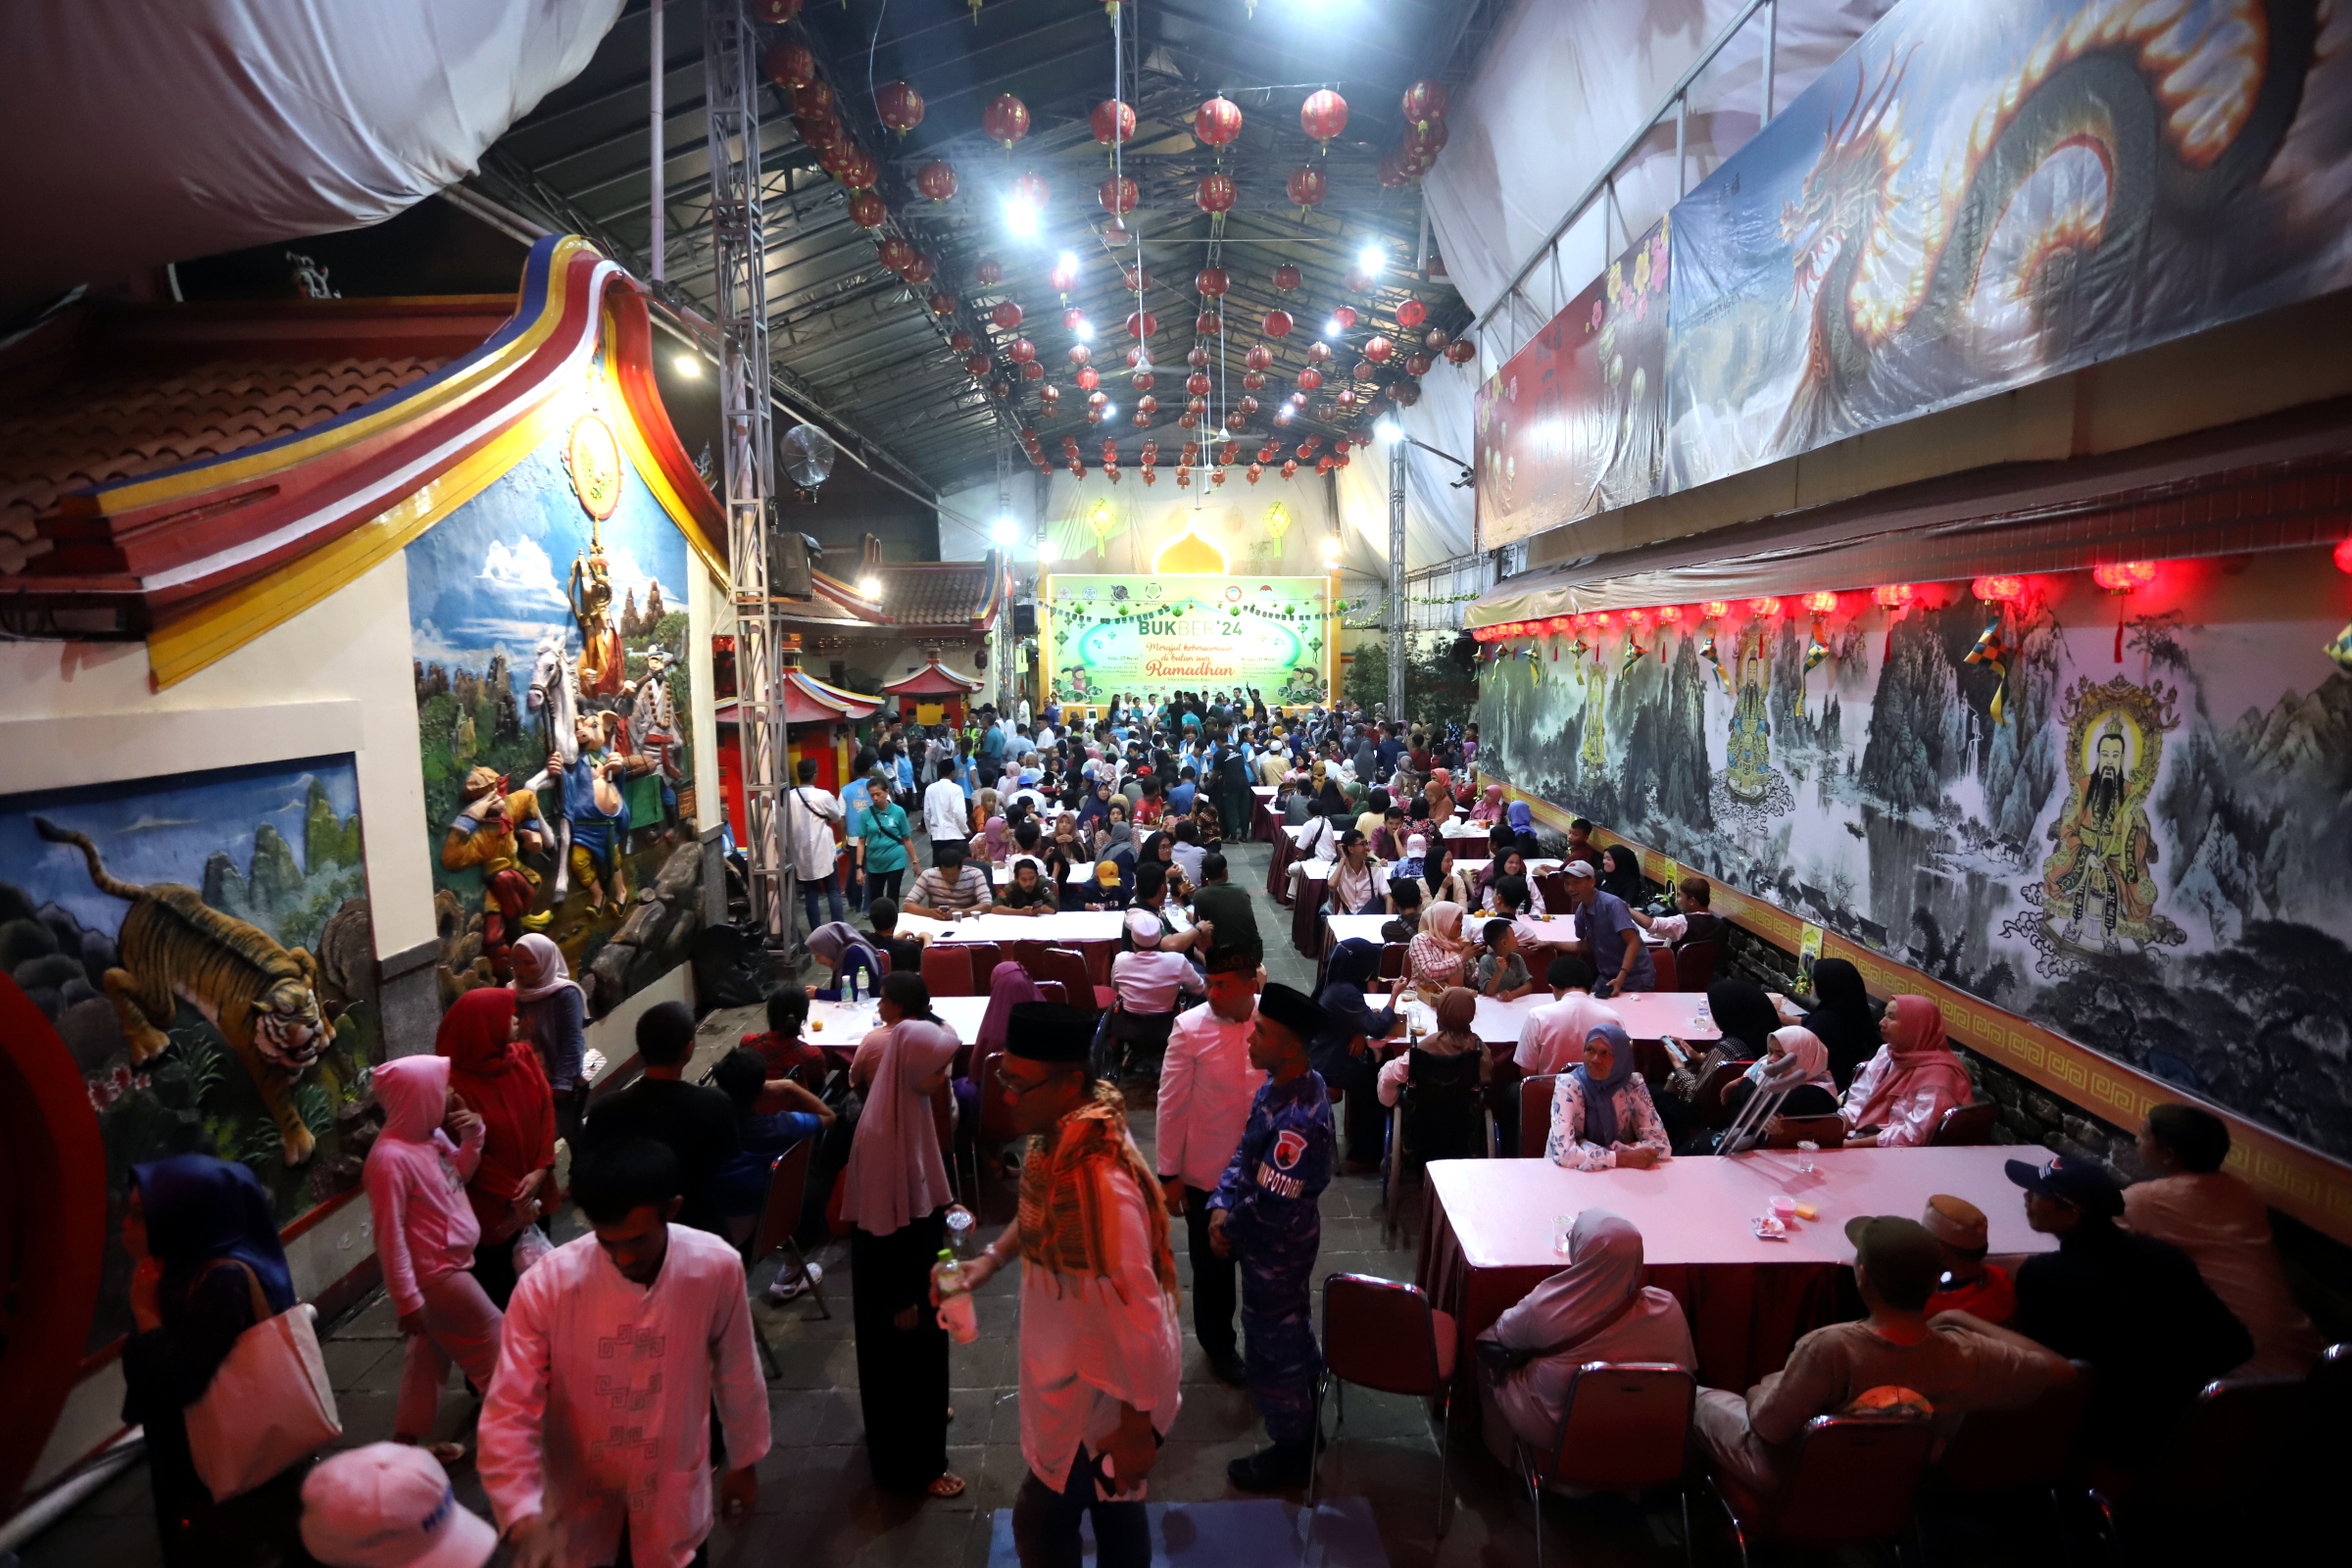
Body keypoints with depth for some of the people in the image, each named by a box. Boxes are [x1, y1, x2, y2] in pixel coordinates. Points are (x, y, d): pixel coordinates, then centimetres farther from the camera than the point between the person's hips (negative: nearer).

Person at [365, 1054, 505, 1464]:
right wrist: (407, 1300, -22)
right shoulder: (391, 1158, -28)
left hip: (448, 1267, 9)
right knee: (493, 1341, 7)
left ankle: (407, 1441, 34)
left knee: (431, 1355, 20)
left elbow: (460, 1174, 16)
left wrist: (473, 1136, -4)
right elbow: (390, 1237, -25)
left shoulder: (432, 1136, -2)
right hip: (435, 1275, -8)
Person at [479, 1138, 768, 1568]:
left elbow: (737, 1376, -5)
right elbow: (509, 1414, -19)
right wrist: (524, 1520, -30)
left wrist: (743, 1464, 7)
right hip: (577, 1505, 0)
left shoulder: (716, 1268, -20)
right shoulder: (545, 1285, -22)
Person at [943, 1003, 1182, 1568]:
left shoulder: (1102, 1180, -36)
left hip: (1101, 1386, -7)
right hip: (1072, 1364, 7)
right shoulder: (1058, 1135, -8)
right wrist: (991, 1259, 2)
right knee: (1111, 1503, 26)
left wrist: (1138, 1423, -21)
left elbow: (1138, 1310, -29)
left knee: (1040, 1519, 13)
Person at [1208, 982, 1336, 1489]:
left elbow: (1273, 1206, -31)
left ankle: (1291, 1448, 33)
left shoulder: (1300, 1120, -37)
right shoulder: (1282, 1082, -7)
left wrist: (1229, 1228, -14)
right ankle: (1305, 1400, 55)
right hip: (1277, 1239, 9)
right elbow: (1246, 1152, 3)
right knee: (1292, 1326, 30)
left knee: (1271, 1342, 12)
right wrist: (1221, 1206, -7)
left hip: (1277, 1248, -9)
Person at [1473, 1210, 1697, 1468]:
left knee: (1489, 1347, 23)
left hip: (1550, 1430, -3)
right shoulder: (1667, 1310, -23)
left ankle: (1502, 1453, 42)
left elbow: (1503, 1335, -8)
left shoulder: (1544, 1307, -29)